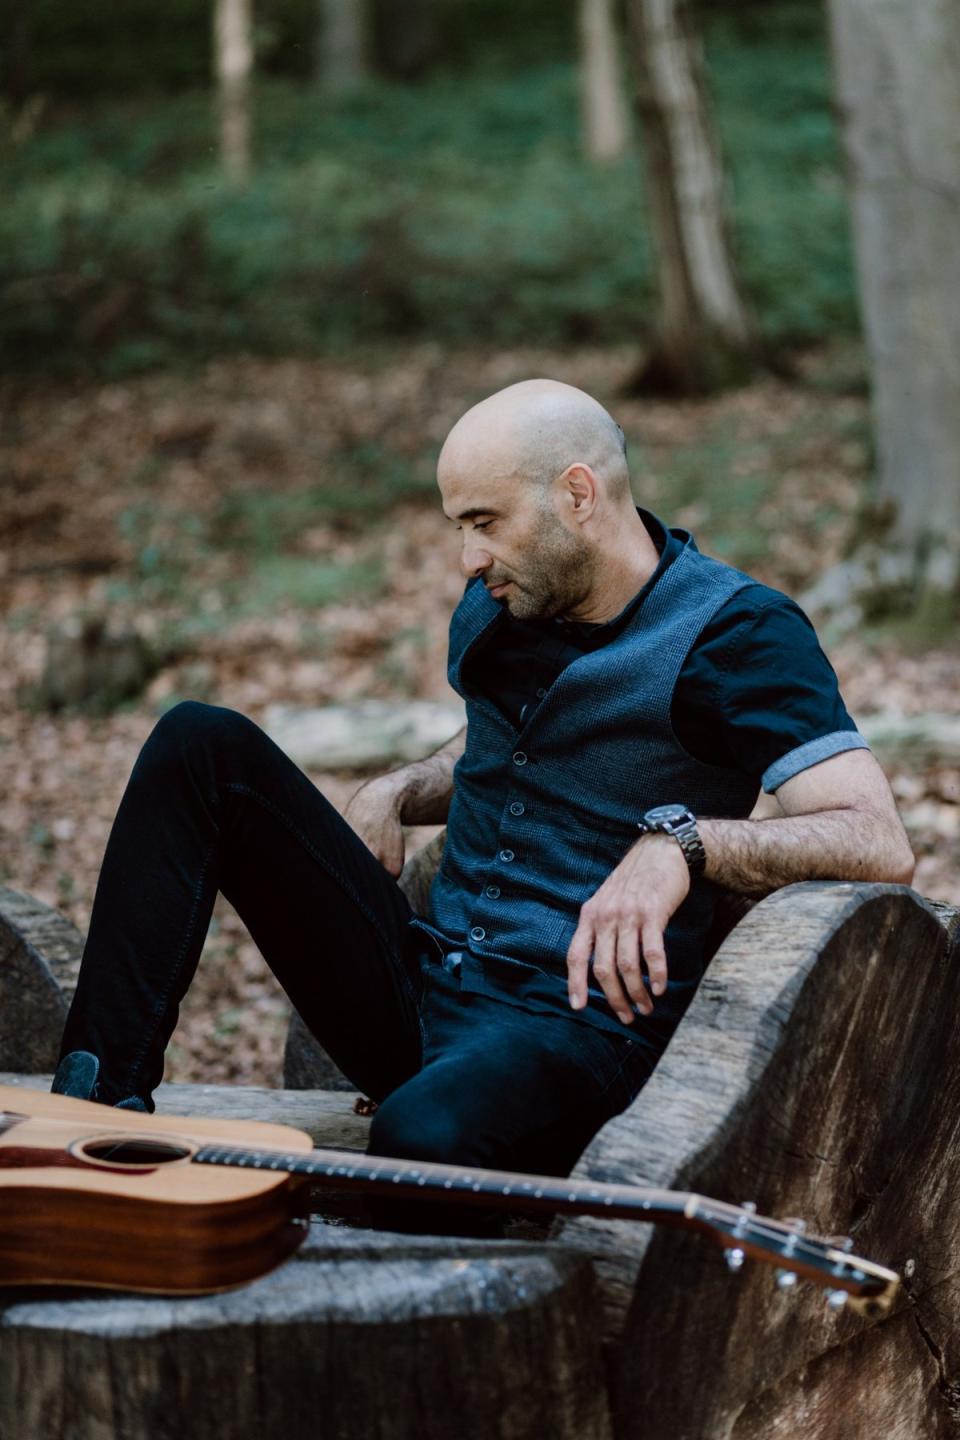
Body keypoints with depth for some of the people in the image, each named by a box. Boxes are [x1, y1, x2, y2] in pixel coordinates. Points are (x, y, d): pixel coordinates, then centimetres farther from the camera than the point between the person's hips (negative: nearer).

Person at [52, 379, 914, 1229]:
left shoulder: (735, 633, -10)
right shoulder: (501, 603, 11)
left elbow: (882, 846, -21)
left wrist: (680, 840, -34)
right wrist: (397, 793, 12)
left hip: (575, 1018, -7)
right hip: (419, 985, 8)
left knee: (425, 1135, -43)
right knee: (204, 744, -5)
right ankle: (95, 1106, -13)